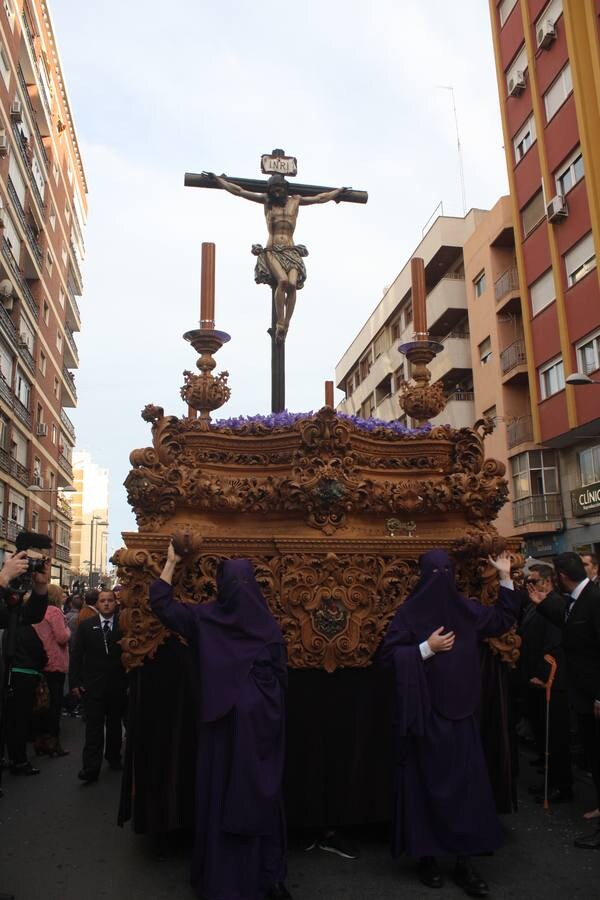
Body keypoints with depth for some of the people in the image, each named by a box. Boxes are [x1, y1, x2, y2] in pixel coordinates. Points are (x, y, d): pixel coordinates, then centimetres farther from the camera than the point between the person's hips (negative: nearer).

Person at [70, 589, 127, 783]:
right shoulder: (86, 625, 2)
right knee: (93, 726, -1)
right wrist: (75, 682, -4)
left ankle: (114, 757, 33)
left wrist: (130, 682, -9)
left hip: (118, 685, 0)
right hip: (93, 685, 0)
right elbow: (76, 655, 2)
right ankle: (91, 768, 3)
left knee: (115, 724, 15)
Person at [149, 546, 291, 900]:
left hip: (223, 718, 0)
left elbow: (160, 601, 0)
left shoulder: (204, 617, -6)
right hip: (261, 719, 0)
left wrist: (171, 562, 4)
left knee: (221, 790, 10)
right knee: (261, 792, 9)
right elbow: (282, 675, 2)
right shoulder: (268, 623, -4)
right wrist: (273, 712, 13)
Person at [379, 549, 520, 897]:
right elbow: (388, 655, -10)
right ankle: (427, 856, 20)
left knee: (467, 782, 5)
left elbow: (504, 619, 15)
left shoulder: (467, 608, 5)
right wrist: (426, 648, -19)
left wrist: (505, 577, 10)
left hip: (458, 711, 4)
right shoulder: (409, 612, -8)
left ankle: (464, 862, 15)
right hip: (424, 713, -4)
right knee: (426, 783, 5)